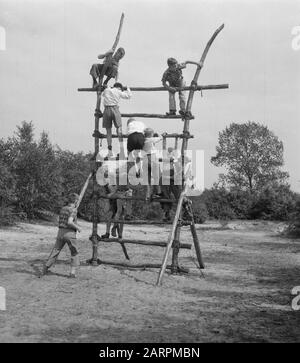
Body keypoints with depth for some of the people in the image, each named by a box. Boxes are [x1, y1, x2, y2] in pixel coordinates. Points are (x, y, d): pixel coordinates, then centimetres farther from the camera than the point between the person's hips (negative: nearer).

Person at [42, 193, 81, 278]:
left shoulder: (63, 208, 12)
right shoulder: (73, 210, -10)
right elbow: (69, 222, -23)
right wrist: (77, 227, -8)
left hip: (60, 232, 6)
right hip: (70, 233, -6)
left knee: (55, 251, 14)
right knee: (74, 253, 8)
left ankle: (46, 268, 12)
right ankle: (73, 272, 1)